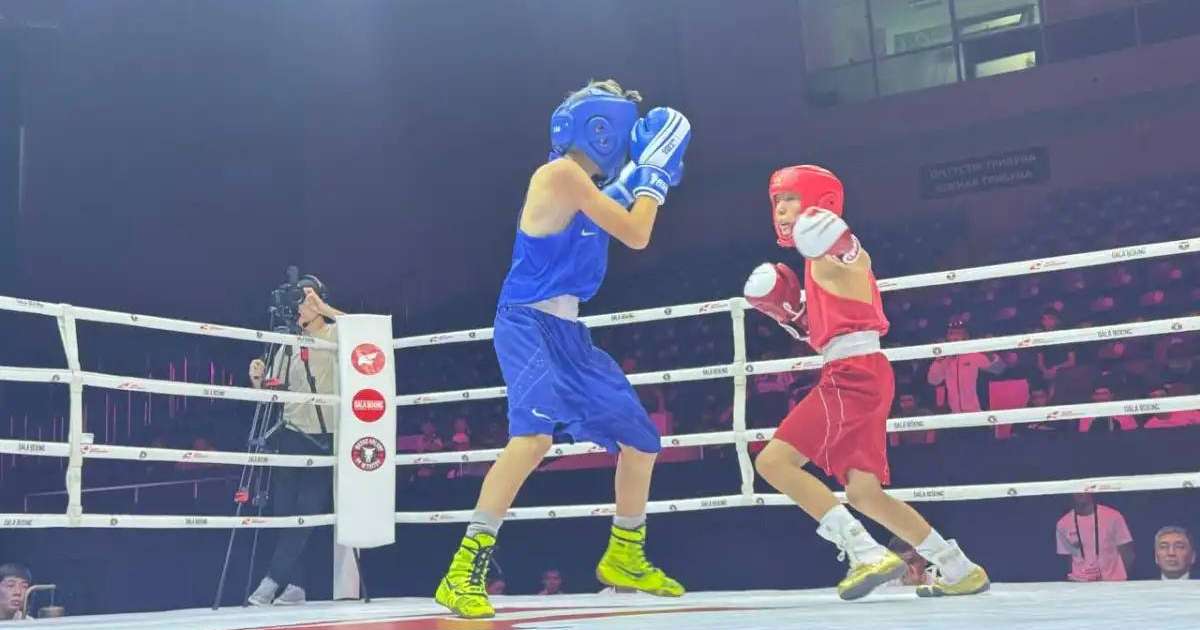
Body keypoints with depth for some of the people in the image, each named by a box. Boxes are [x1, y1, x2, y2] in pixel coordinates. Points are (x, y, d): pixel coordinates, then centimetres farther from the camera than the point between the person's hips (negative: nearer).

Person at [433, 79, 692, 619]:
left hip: (567, 330, 10)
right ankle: (465, 571, -29)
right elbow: (635, 235, -14)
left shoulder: (583, 182, 13)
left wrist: (645, 171, 22)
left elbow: (620, 223, 29)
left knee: (641, 440, 13)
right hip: (528, 325, -10)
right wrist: (656, 167, -2)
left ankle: (624, 558, 31)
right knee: (534, 436, -32)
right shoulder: (562, 174, -14)